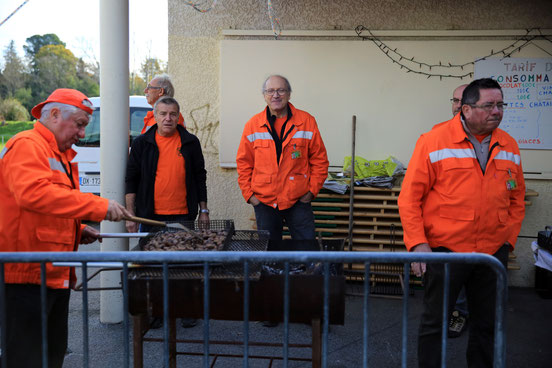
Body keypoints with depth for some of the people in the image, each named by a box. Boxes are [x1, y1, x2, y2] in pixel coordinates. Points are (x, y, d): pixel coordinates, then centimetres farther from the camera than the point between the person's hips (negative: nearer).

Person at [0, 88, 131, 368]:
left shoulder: (60, 155, 20)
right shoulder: (26, 145, -11)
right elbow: (32, 192, -30)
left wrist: (78, 230, 13)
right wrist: (99, 206, -29)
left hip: (56, 274, 10)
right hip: (27, 274, -10)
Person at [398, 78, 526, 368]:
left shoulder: (509, 147, 5)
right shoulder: (434, 141, -9)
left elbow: (516, 200, 15)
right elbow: (410, 197, -10)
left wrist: (509, 239, 9)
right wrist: (417, 243, -14)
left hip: (493, 253, 5)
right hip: (444, 250, -4)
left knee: (487, 324, 16)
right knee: (434, 323, 8)